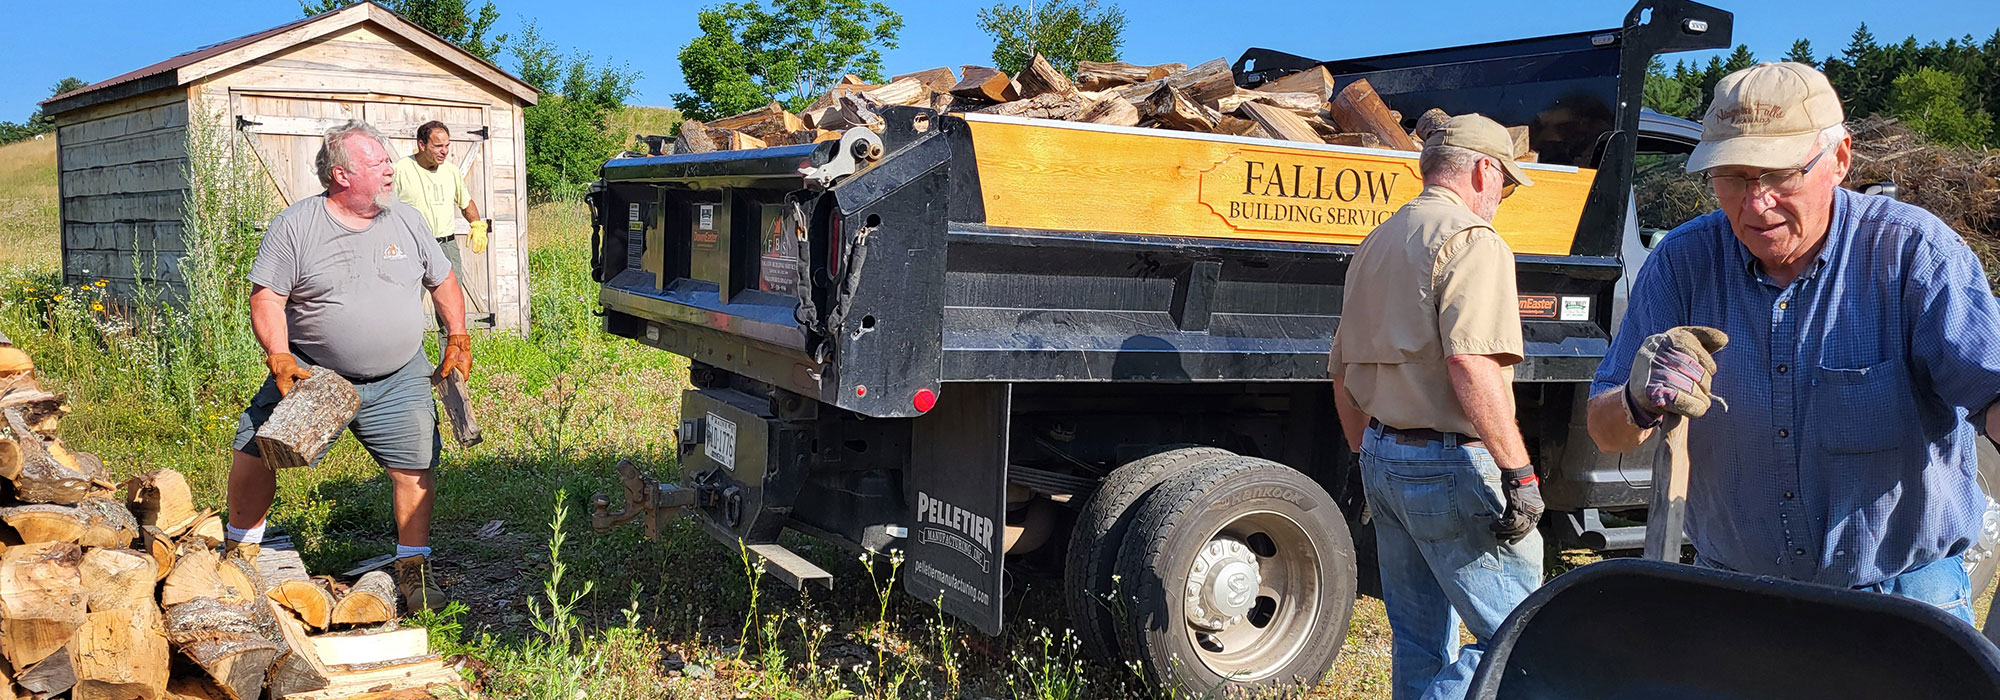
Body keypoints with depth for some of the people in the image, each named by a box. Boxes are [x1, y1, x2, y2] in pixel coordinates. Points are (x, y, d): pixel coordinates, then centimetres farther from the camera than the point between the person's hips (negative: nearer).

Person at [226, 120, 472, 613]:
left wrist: (458, 339, 7)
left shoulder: (405, 221, 4)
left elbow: (443, 281, 14)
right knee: (257, 451, -2)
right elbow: (266, 297, -8)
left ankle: (413, 570, 12)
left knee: (416, 467, -4)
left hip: (398, 381, 2)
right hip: (311, 372, -1)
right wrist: (280, 361, -18)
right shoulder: (295, 226, -6)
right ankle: (241, 549, 22)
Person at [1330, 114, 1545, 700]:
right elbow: (1471, 363, -24)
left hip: (1383, 459, 9)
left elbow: (1342, 375, 21)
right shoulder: (1472, 239, -10)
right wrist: (1519, 472, -22)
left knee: (1421, 647, 16)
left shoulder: (1375, 243, 17)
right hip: (1451, 465, -9)